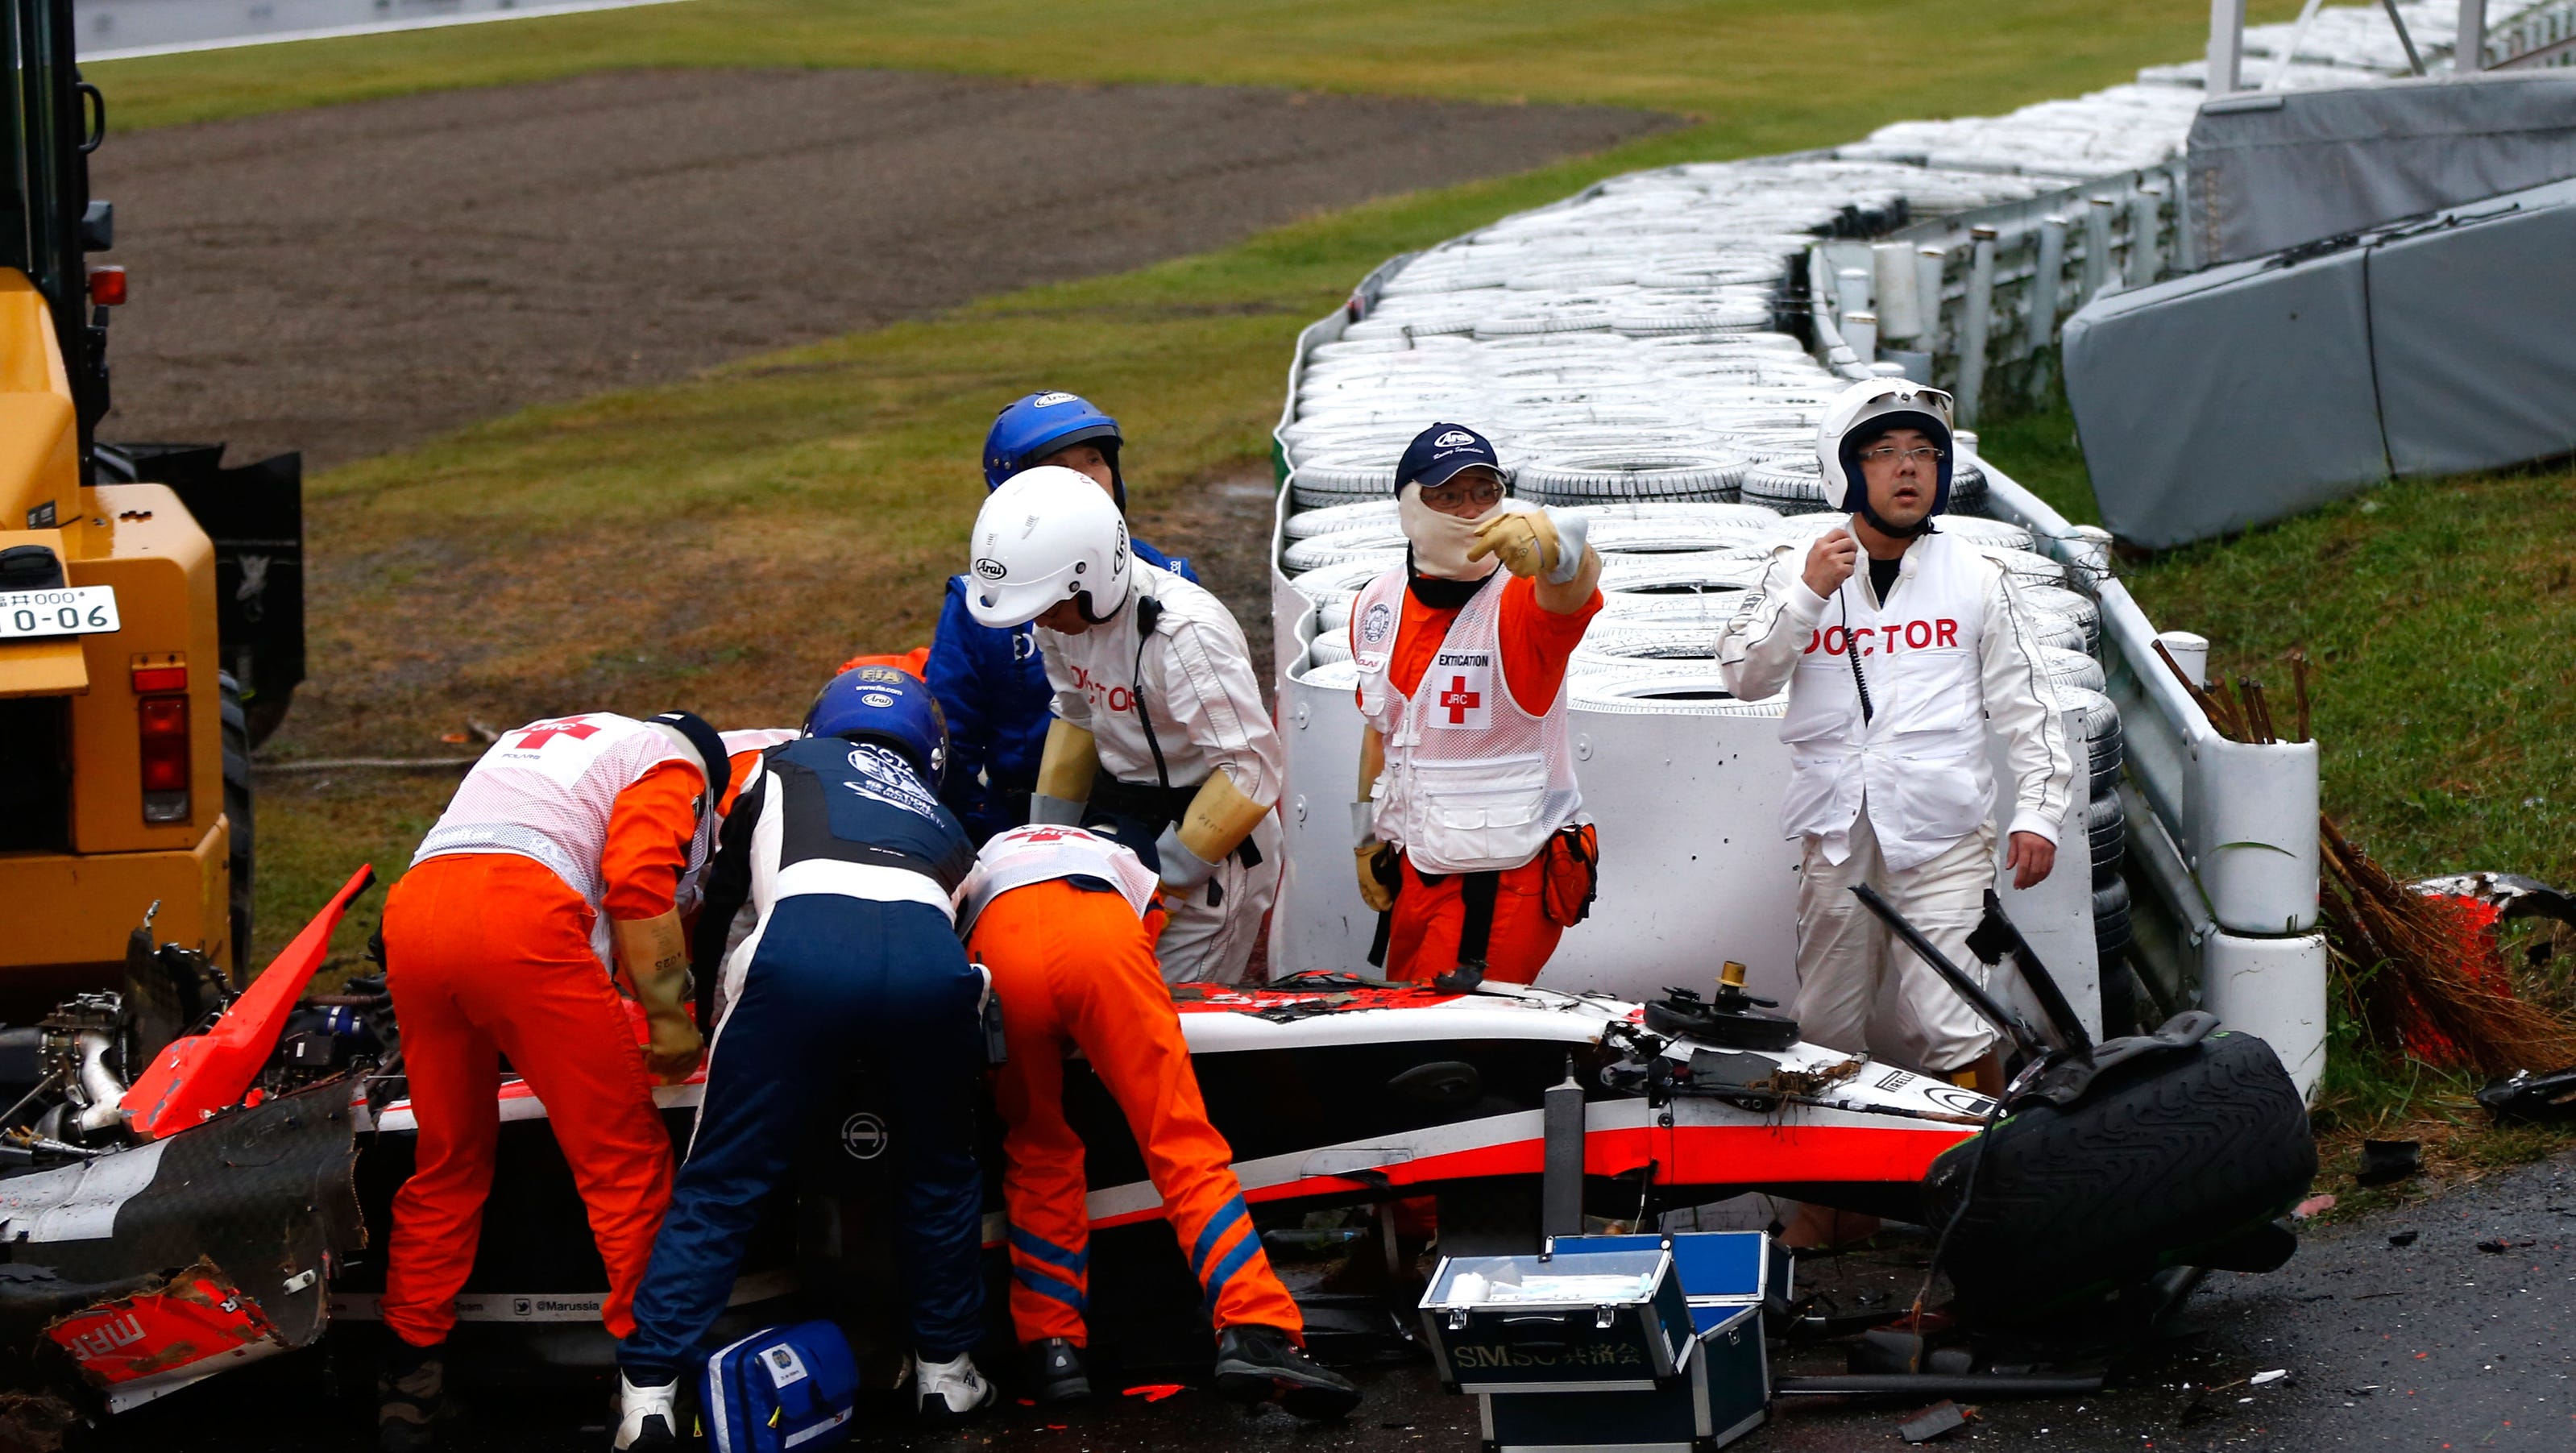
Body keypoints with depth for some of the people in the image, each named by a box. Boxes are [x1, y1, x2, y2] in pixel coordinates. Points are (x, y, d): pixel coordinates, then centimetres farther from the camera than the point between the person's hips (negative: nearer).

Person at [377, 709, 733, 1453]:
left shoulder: (532, 741, 39)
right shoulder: (673, 762, 17)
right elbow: (639, 884, -2)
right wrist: (669, 1016, 1)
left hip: (414, 901, 7)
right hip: (521, 914, -7)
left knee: (447, 1160, 18)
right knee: (625, 1156, 2)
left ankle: (410, 1380, 19)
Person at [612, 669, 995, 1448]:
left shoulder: (787, 765, 36)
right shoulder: (945, 822, 42)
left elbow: (721, 892, 38)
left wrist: (696, 991, 55)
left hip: (802, 942, -2)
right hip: (930, 954, 2)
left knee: (720, 1183, 6)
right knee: (941, 1169, 26)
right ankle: (945, 1368, 32)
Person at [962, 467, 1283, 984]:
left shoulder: (1185, 635, -28)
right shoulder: (1065, 613, -4)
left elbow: (1253, 767, -27)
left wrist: (1171, 871, -21)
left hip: (1202, 831, -8)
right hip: (1118, 821, 8)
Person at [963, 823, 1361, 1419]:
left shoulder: (984, 860, 47)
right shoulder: (1125, 863, 46)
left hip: (999, 941, 1)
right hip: (1101, 933, -1)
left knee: (1037, 1152, 18)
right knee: (1182, 1141, -2)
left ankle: (1054, 1347, 9)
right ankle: (1254, 1332, -16)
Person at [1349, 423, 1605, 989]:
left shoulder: (1521, 599, -16)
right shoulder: (1378, 604, 4)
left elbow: (1575, 586, -41)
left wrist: (1550, 544, -64)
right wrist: (1369, 838, 18)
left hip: (1511, 876, -6)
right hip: (1413, 870, 6)